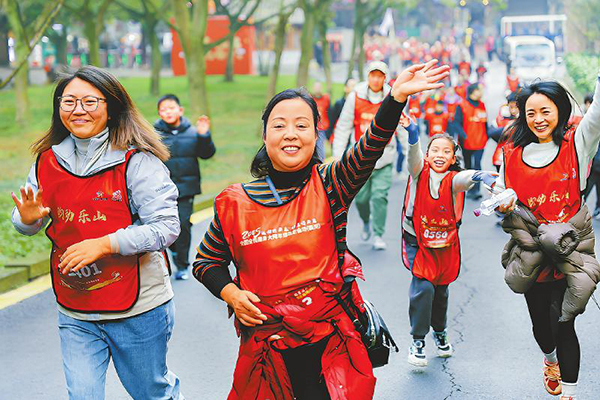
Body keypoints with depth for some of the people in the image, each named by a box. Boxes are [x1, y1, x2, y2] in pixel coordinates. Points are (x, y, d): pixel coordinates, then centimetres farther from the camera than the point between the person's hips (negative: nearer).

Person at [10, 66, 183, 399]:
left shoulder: (137, 162, -14)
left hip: (137, 308, -3)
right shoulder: (47, 162, 2)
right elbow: (25, 225, 13)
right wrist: (28, 219, -11)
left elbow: (166, 228, -18)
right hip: (74, 312, 4)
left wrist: (104, 244, -25)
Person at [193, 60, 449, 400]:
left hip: (332, 340, -1)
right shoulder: (235, 203, 0)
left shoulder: (328, 186, -4)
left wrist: (396, 98, -37)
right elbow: (207, 261, 12)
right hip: (268, 346, 1)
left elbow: (368, 152, -23)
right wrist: (231, 293, -7)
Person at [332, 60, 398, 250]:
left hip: (384, 155, -1)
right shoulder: (355, 96, -2)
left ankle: (378, 235, 4)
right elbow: (343, 127, 3)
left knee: (380, 196, -8)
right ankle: (366, 222, 37)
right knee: (361, 196, 6)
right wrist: (338, 154, 0)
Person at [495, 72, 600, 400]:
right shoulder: (513, 154, 4)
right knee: (540, 323, 16)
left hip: (570, 254, -3)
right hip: (532, 257, 3)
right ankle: (550, 359, 50)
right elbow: (504, 199, 12)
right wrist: (505, 205, -11)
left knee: (563, 324, -6)